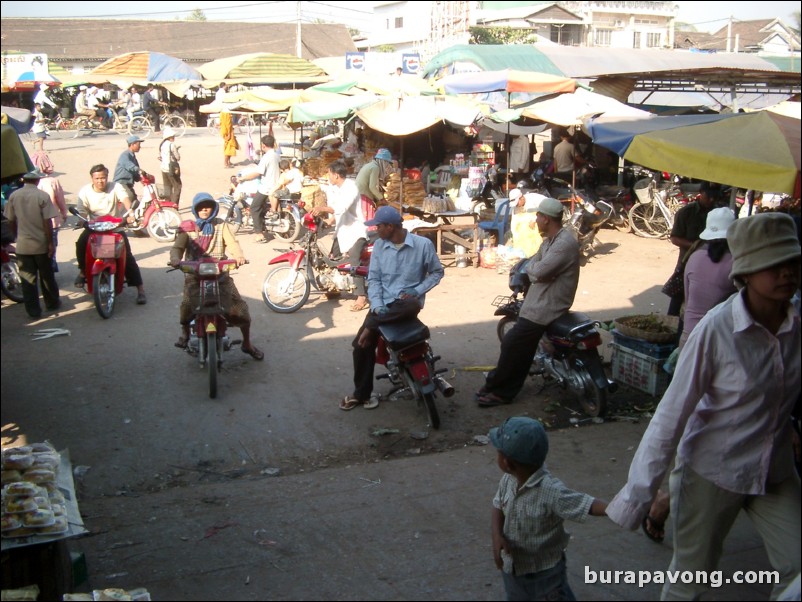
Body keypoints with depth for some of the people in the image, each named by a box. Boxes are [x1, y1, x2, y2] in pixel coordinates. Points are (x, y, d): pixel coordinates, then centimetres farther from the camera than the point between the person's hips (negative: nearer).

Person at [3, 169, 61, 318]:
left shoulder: (13, 196, -3)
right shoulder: (42, 196, -13)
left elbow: (11, 221, 5)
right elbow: (47, 222, -14)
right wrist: (51, 243, -8)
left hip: (22, 245, 2)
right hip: (41, 244, -2)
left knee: (28, 279, 7)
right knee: (47, 276, 15)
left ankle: (33, 310, 9)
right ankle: (52, 303, 28)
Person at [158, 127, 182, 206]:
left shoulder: (162, 145, 7)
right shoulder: (172, 145, -16)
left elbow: (160, 156, 14)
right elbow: (178, 157, -12)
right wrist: (177, 151, 4)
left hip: (164, 169, 8)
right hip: (172, 169, -8)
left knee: (167, 187, 15)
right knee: (177, 187, -2)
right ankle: (174, 204, -9)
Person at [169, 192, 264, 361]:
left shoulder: (221, 225, 10)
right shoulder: (188, 227, 8)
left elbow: (232, 243, -5)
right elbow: (177, 246, -4)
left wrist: (239, 255, -28)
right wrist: (175, 259, -28)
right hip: (194, 273, -1)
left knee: (239, 306, -10)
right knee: (188, 303, -27)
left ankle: (247, 344, 9)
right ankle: (185, 333, 4)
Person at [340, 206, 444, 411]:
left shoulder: (423, 244, -5)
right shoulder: (379, 246, 6)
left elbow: (437, 272, 5)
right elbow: (373, 279, 5)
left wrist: (417, 290, -11)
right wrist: (377, 306, -12)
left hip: (407, 301, -3)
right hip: (384, 301, 3)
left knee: (412, 306, -42)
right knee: (362, 344, -15)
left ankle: (371, 325, -25)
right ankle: (362, 393, 1)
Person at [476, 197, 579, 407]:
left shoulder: (565, 243, -21)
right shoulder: (550, 240, 12)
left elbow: (539, 271, -27)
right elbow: (533, 263, 16)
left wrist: (531, 265, -5)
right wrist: (532, 267, -6)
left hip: (546, 308, -10)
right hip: (539, 303, 10)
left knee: (512, 344, -6)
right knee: (521, 349, 13)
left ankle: (495, 387, 8)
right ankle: (504, 391, 21)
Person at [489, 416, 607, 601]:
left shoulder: (550, 491, -34)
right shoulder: (508, 480, -13)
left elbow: (587, 505, -36)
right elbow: (498, 506, 1)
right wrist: (497, 536, -16)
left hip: (544, 572, -6)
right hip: (512, 566, 7)